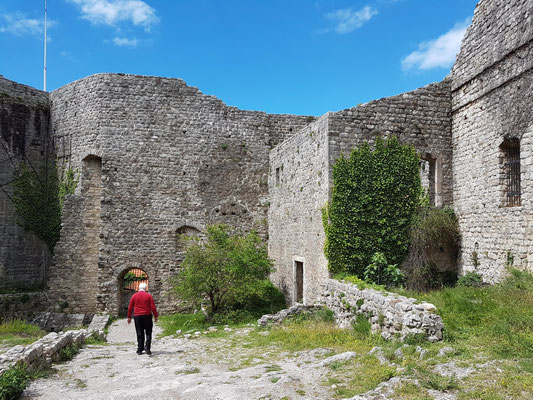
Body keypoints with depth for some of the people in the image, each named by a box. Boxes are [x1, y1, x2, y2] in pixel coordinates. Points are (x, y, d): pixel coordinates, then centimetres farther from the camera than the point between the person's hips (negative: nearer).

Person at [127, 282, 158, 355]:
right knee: (148, 332, 6)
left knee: (139, 333, 9)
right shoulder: (148, 295, -3)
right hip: (147, 316, -2)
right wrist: (156, 316, 1)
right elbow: (153, 307, -5)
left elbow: (130, 307, 7)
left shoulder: (134, 296, 5)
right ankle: (147, 347, -9)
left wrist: (129, 317, 16)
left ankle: (140, 350, 10)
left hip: (137, 316, 2)